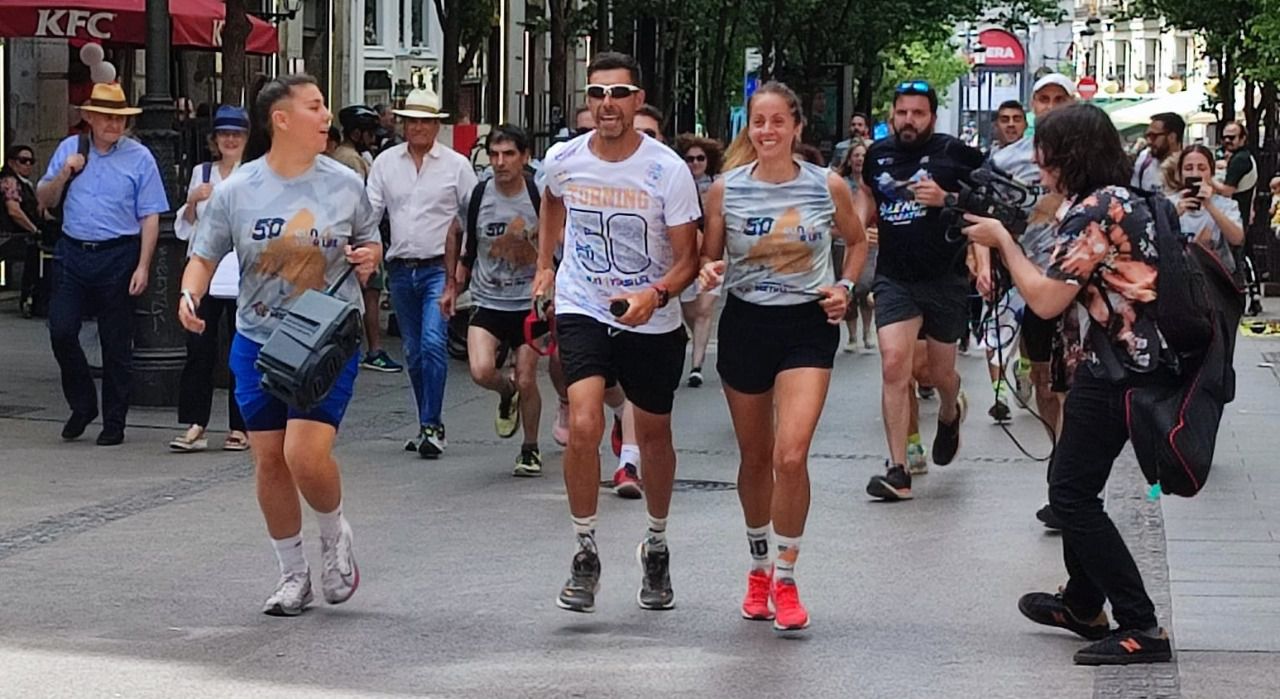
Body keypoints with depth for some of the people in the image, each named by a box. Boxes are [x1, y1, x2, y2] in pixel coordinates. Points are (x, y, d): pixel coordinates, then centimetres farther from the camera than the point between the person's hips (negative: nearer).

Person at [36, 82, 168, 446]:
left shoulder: (139, 157, -1)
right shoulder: (69, 149, 8)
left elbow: (150, 217, -4)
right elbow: (44, 200, 14)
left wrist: (143, 267, -11)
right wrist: (64, 174, -6)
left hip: (118, 256, -3)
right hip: (72, 253, 3)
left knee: (116, 344, 3)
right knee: (61, 331, -5)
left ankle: (114, 422, 12)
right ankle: (82, 405, 14)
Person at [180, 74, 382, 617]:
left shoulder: (345, 184, -1)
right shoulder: (237, 190, -3)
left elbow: (370, 242, 14)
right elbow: (205, 255, 3)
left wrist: (369, 256, -9)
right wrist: (190, 295, -16)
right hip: (258, 342, 2)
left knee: (306, 455, -16)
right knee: (269, 461, 5)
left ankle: (335, 535, 15)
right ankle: (293, 574, 22)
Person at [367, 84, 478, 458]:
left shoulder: (456, 165, 1)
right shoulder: (386, 163, 8)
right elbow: (370, 210, 7)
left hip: (439, 269, -4)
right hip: (400, 269, 4)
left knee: (433, 343, -17)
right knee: (413, 351, 10)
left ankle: (431, 426, -15)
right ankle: (429, 425, 21)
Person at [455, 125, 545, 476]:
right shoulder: (478, 196, -1)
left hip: (528, 304, -1)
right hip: (487, 301, 1)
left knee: (527, 381, 0)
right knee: (481, 371, -19)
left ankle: (530, 449, 23)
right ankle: (507, 392, 18)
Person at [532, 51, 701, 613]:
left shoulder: (667, 169, -16)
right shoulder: (564, 161, -7)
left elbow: (688, 258, -12)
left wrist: (656, 293, -30)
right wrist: (545, 265, 20)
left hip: (652, 322, 0)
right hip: (582, 312, 0)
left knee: (654, 434, 15)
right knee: (584, 425, -20)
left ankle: (657, 547, 38)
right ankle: (585, 554, -6)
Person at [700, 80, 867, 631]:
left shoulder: (828, 187, -3)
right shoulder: (726, 190, -2)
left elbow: (857, 241, 15)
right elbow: (707, 257, 8)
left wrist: (846, 287, -1)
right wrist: (710, 272, -15)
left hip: (808, 325, -2)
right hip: (745, 323, 2)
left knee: (791, 456, -16)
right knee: (755, 458, 12)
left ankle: (784, 578, -3)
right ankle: (759, 568, 32)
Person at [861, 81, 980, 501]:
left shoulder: (953, 154, -5)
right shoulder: (878, 155, 7)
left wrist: (947, 200, -18)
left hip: (945, 279, -2)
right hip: (894, 278, 2)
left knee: (940, 373, 11)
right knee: (894, 365, -14)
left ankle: (950, 413, 50)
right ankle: (898, 471, -13)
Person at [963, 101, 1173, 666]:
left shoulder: (1095, 211, -18)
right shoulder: (1124, 201, 13)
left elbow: (1046, 300, -19)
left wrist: (1002, 239, -7)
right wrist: (1004, 244, 12)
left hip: (1112, 372, -10)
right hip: (1122, 362, 10)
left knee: (1072, 493, -8)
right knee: (1074, 486, 21)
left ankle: (1140, 628, -11)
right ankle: (1083, 604, 34)